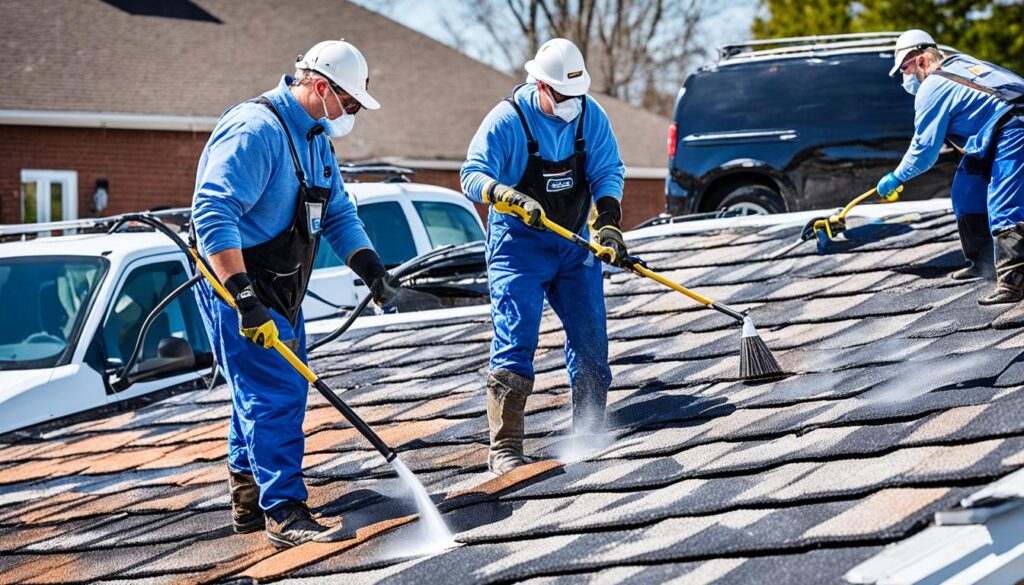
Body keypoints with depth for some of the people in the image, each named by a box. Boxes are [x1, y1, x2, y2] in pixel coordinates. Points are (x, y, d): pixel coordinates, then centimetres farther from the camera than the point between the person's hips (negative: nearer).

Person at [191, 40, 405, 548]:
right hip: (237, 285, -10)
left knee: (284, 390, 14)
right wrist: (243, 296, -35)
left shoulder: (315, 139, 12)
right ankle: (284, 514, -9)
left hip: (280, 292, 10)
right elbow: (212, 213, -30)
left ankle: (249, 502, 26)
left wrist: (371, 270, 0)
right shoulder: (255, 130, -21)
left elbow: (338, 214, 17)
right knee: (275, 395, -13)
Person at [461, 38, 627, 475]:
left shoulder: (591, 116, -2)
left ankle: (589, 438, 19)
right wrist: (510, 195, -37)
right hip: (519, 244, -5)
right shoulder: (506, 120, -14)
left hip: (574, 243, 5)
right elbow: (473, 175, -17)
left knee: (591, 341, 5)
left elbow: (608, 171, -2)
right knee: (515, 343, -12)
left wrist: (608, 219, -20)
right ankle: (504, 449, -9)